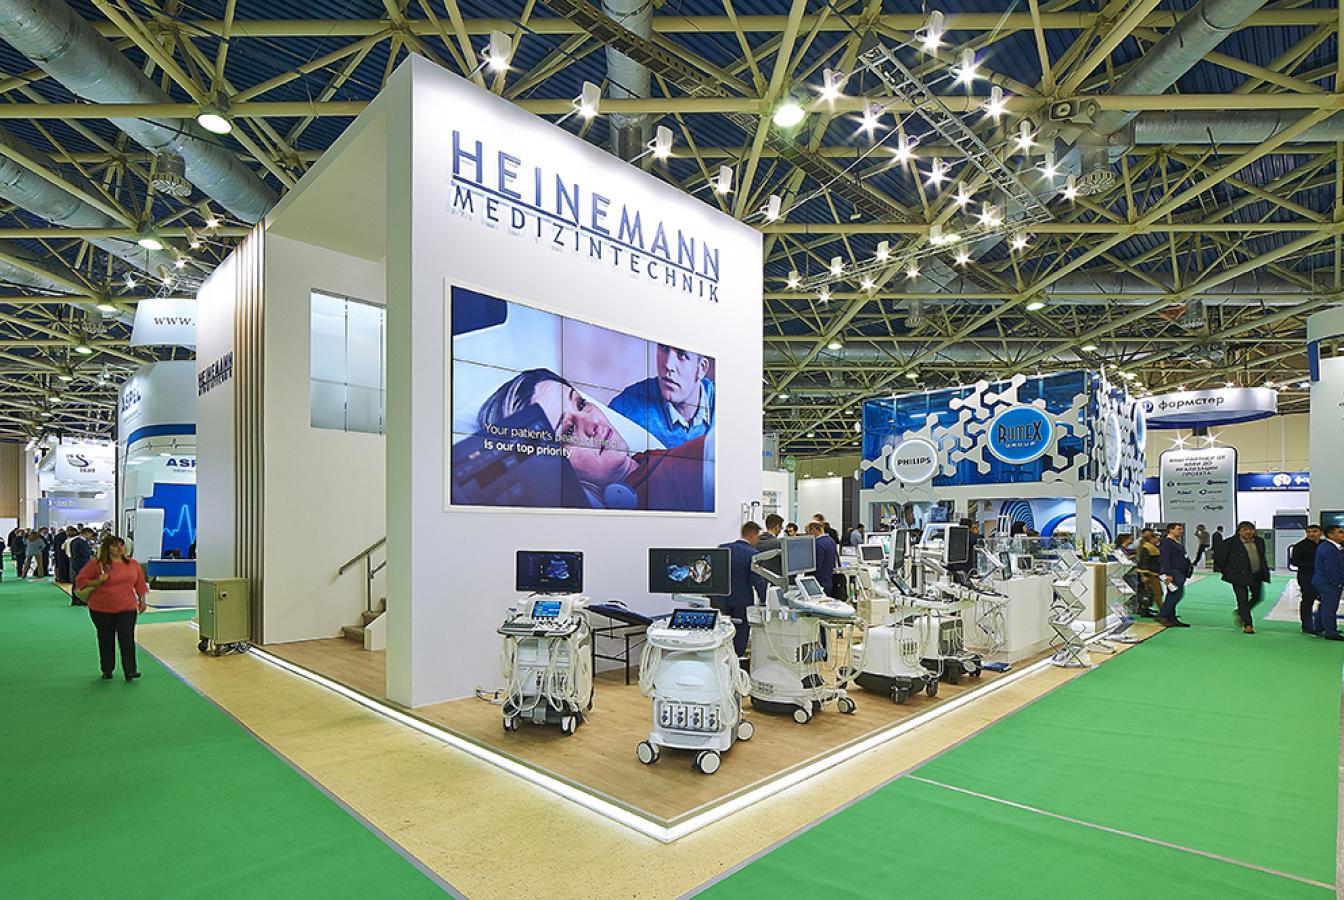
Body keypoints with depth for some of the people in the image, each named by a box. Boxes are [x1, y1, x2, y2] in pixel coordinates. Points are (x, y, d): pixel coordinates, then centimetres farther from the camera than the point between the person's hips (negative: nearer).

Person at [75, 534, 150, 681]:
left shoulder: (133, 564, 5)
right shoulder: (96, 564, -4)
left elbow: (140, 583, 13)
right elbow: (80, 581, 0)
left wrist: (142, 601, 12)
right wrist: (98, 582, -16)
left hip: (127, 609, 1)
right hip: (102, 610, -1)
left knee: (127, 639, -5)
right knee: (106, 640, 10)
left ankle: (131, 671, -3)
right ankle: (107, 670, 26)